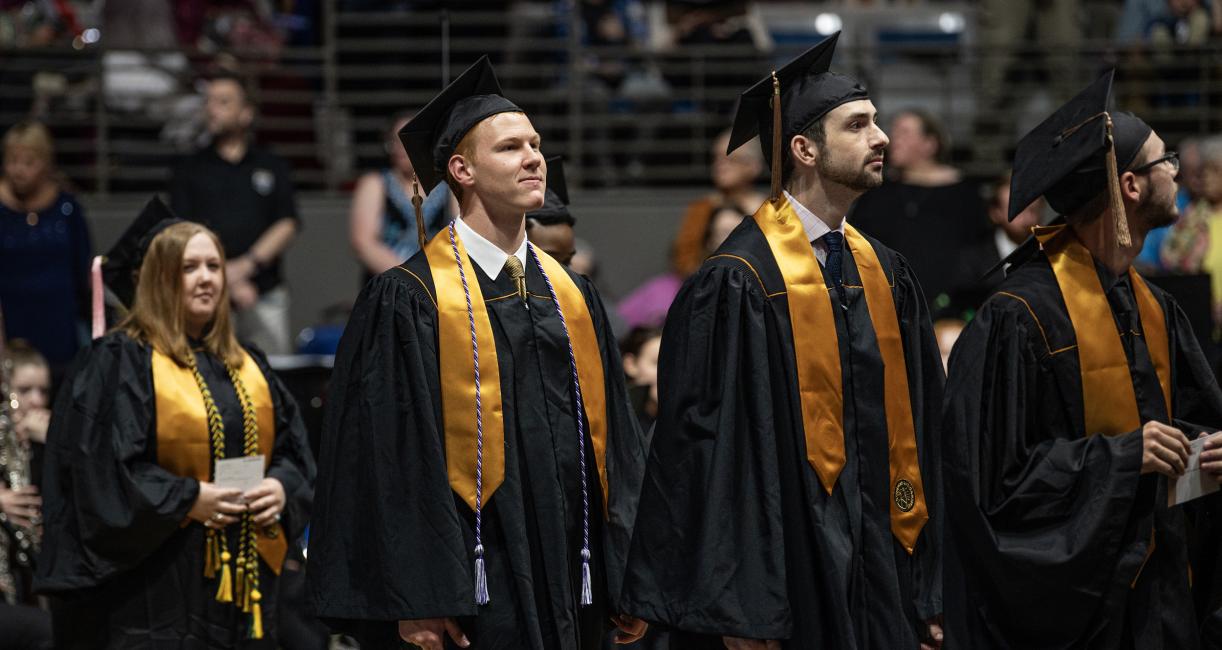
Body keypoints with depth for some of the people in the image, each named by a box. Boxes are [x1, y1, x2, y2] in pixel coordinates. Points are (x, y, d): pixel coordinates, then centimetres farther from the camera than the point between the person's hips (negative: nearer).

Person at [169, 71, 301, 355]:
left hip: (266, 293, 1)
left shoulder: (273, 167, 14)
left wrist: (247, 264, -10)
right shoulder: (189, 171, 11)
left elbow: (287, 225, 5)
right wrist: (227, 280, -11)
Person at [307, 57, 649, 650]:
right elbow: (391, 458, -10)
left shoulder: (572, 297, 14)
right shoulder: (407, 301, -5)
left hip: (573, 596, 6)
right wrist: (416, 603, -16)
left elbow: (614, 441, 14)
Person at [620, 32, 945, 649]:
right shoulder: (736, 283, -11)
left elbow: (917, 431, 14)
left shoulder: (887, 276, 11)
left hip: (881, 575, 7)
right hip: (788, 578, -6)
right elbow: (710, 444, -14)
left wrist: (929, 593, 10)